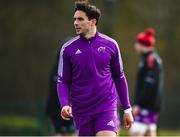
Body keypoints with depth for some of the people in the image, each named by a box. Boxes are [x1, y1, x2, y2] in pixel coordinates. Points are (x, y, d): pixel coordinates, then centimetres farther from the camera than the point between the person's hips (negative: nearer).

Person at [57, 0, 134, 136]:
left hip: (107, 108, -1)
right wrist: (65, 104, -16)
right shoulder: (68, 49, 1)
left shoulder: (110, 45, 1)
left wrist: (127, 109, 9)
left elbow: (120, 78, 10)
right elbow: (62, 82, 2)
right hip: (81, 112, 1)